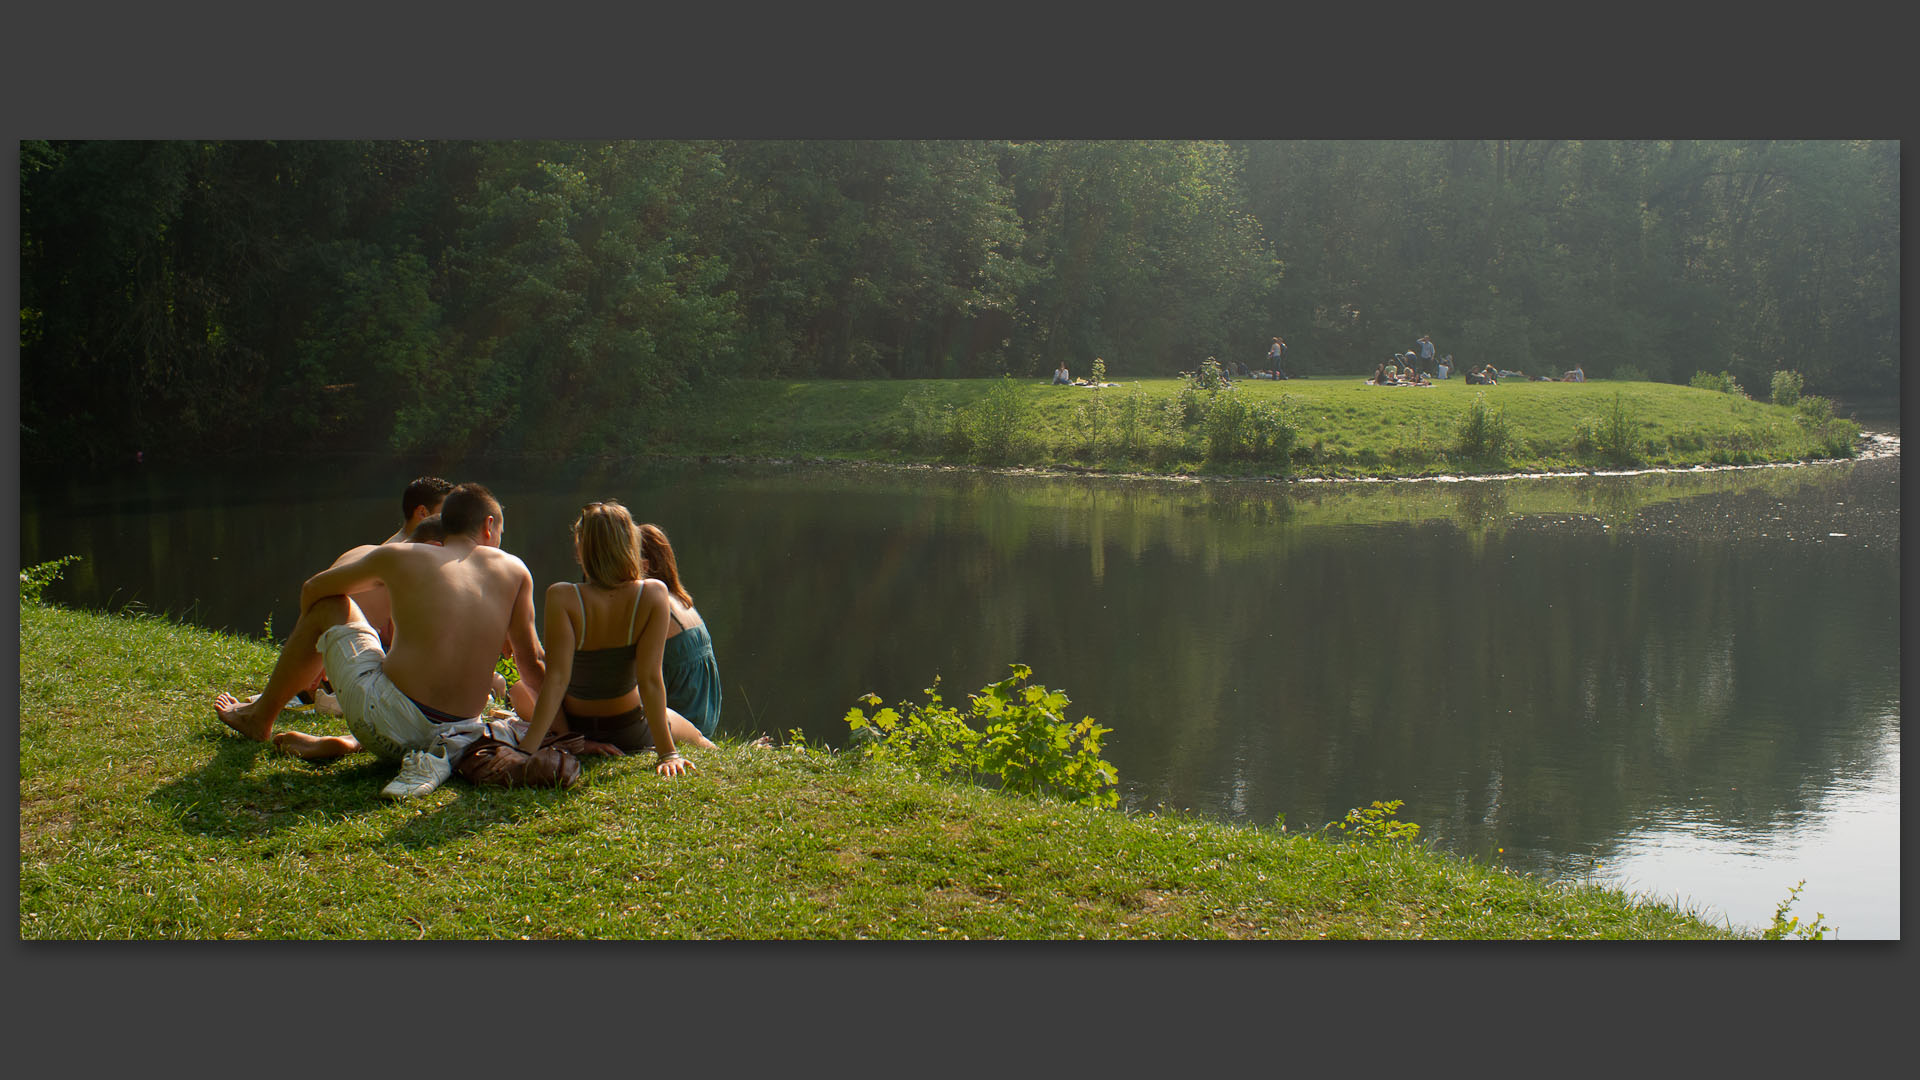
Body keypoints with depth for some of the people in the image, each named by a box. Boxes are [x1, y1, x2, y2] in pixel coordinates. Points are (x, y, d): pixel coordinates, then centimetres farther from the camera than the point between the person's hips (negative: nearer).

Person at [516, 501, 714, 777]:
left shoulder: (563, 598, -26)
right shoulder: (653, 594, -22)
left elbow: (556, 679, -29)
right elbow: (650, 679, -23)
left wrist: (524, 751, -28)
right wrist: (667, 753, -20)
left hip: (574, 731, -1)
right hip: (631, 732, 1)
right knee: (696, 736, 36)